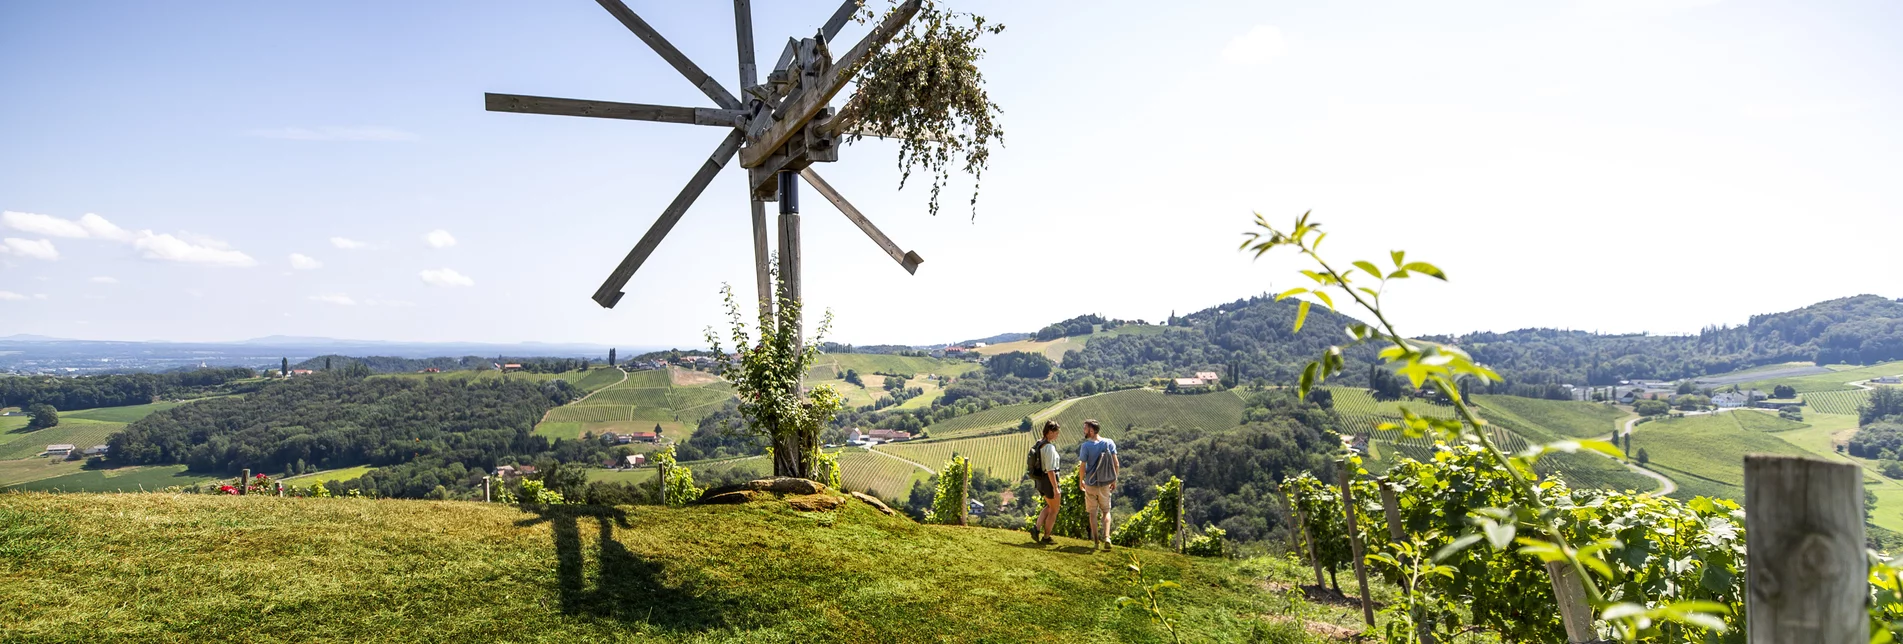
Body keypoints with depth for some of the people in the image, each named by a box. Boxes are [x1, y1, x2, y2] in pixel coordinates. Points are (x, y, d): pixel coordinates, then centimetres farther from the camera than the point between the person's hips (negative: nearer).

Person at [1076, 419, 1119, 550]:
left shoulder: (1086, 446, -14)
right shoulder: (1109, 443, -4)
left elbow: (1082, 467, -12)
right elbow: (1116, 464, -4)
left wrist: (1080, 481, 5)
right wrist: (1114, 481, 9)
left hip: (1090, 484, -2)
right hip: (1105, 484, 2)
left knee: (1093, 513, 11)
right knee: (1106, 511, 16)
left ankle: (1096, 541, 13)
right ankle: (1106, 537, -3)